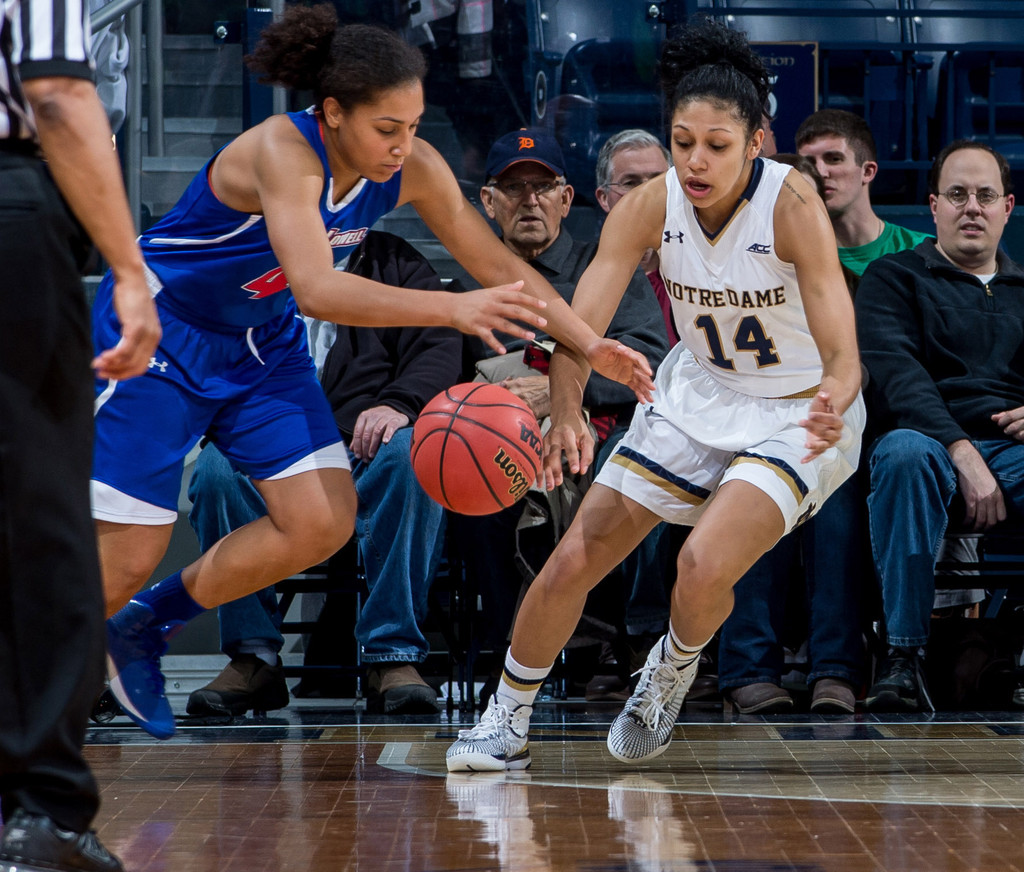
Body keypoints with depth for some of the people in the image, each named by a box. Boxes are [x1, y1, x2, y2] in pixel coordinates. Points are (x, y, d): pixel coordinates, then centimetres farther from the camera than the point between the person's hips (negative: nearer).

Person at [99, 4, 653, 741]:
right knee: (127, 560, -11)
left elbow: (498, 265, -3)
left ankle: (146, 625, 14)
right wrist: (454, 309, -53)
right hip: (159, 328, -7)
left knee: (323, 523, -5)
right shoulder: (282, 152, -32)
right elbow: (316, 290, -44)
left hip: (260, 341, 7)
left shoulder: (413, 169, -12)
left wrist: (591, 345, -15)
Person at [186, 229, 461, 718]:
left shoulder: (398, 264, 17)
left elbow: (438, 347, 3)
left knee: (410, 452, -35)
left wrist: (400, 404, -20)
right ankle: (253, 657, -24)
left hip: (365, 451, -1)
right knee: (216, 466, -32)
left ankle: (394, 656, -31)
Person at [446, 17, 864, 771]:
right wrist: (566, 413, -41)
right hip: (698, 394, 4)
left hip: (795, 416, -4)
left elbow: (841, 351, -33)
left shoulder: (793, 207, -28)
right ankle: (508, 722, 20)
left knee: (704, 567, -25)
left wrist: (833, 401, -57)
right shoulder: (649, 207, -16)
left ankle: (674, 671, 10)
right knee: (572, 561, -1)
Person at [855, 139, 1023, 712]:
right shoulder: (894, 278, 16)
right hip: (934, 443, -2)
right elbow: (893, 371, -2)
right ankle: (904, 657, -35)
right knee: (904, 453, -39)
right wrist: (961, 451, -18)